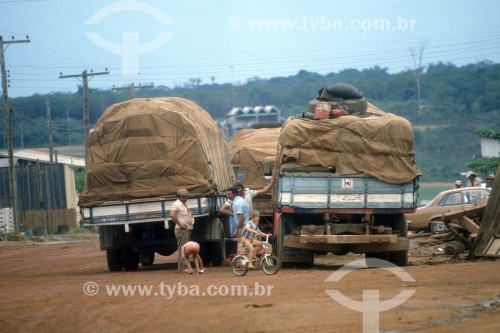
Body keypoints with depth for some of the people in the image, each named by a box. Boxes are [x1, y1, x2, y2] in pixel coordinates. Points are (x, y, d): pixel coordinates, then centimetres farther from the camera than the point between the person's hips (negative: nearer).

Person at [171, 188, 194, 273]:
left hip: (187, 229, 10)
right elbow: (172, 215, -24)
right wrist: (180, 225, -21)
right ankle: (182, 268, -11)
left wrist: (192, 222, 11)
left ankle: (185, 267, 16)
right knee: (182, 249, -10)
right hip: (182, 230, -10)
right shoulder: (177, 204, -9)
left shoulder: (184, 205, 21)